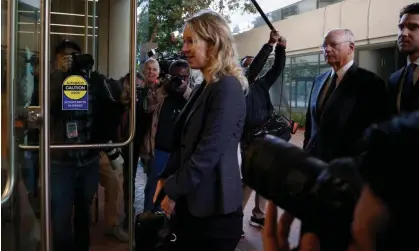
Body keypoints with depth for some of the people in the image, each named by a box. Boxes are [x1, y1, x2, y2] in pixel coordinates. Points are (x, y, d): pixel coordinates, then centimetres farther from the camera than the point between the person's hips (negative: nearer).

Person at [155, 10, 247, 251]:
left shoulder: (227, 88, -17)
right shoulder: (206, 87, 12)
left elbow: (208, 152, -22)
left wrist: (173, 191, -13)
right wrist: (166, 178, 5)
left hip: (213, 208, -9)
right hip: (194, 203, 9)